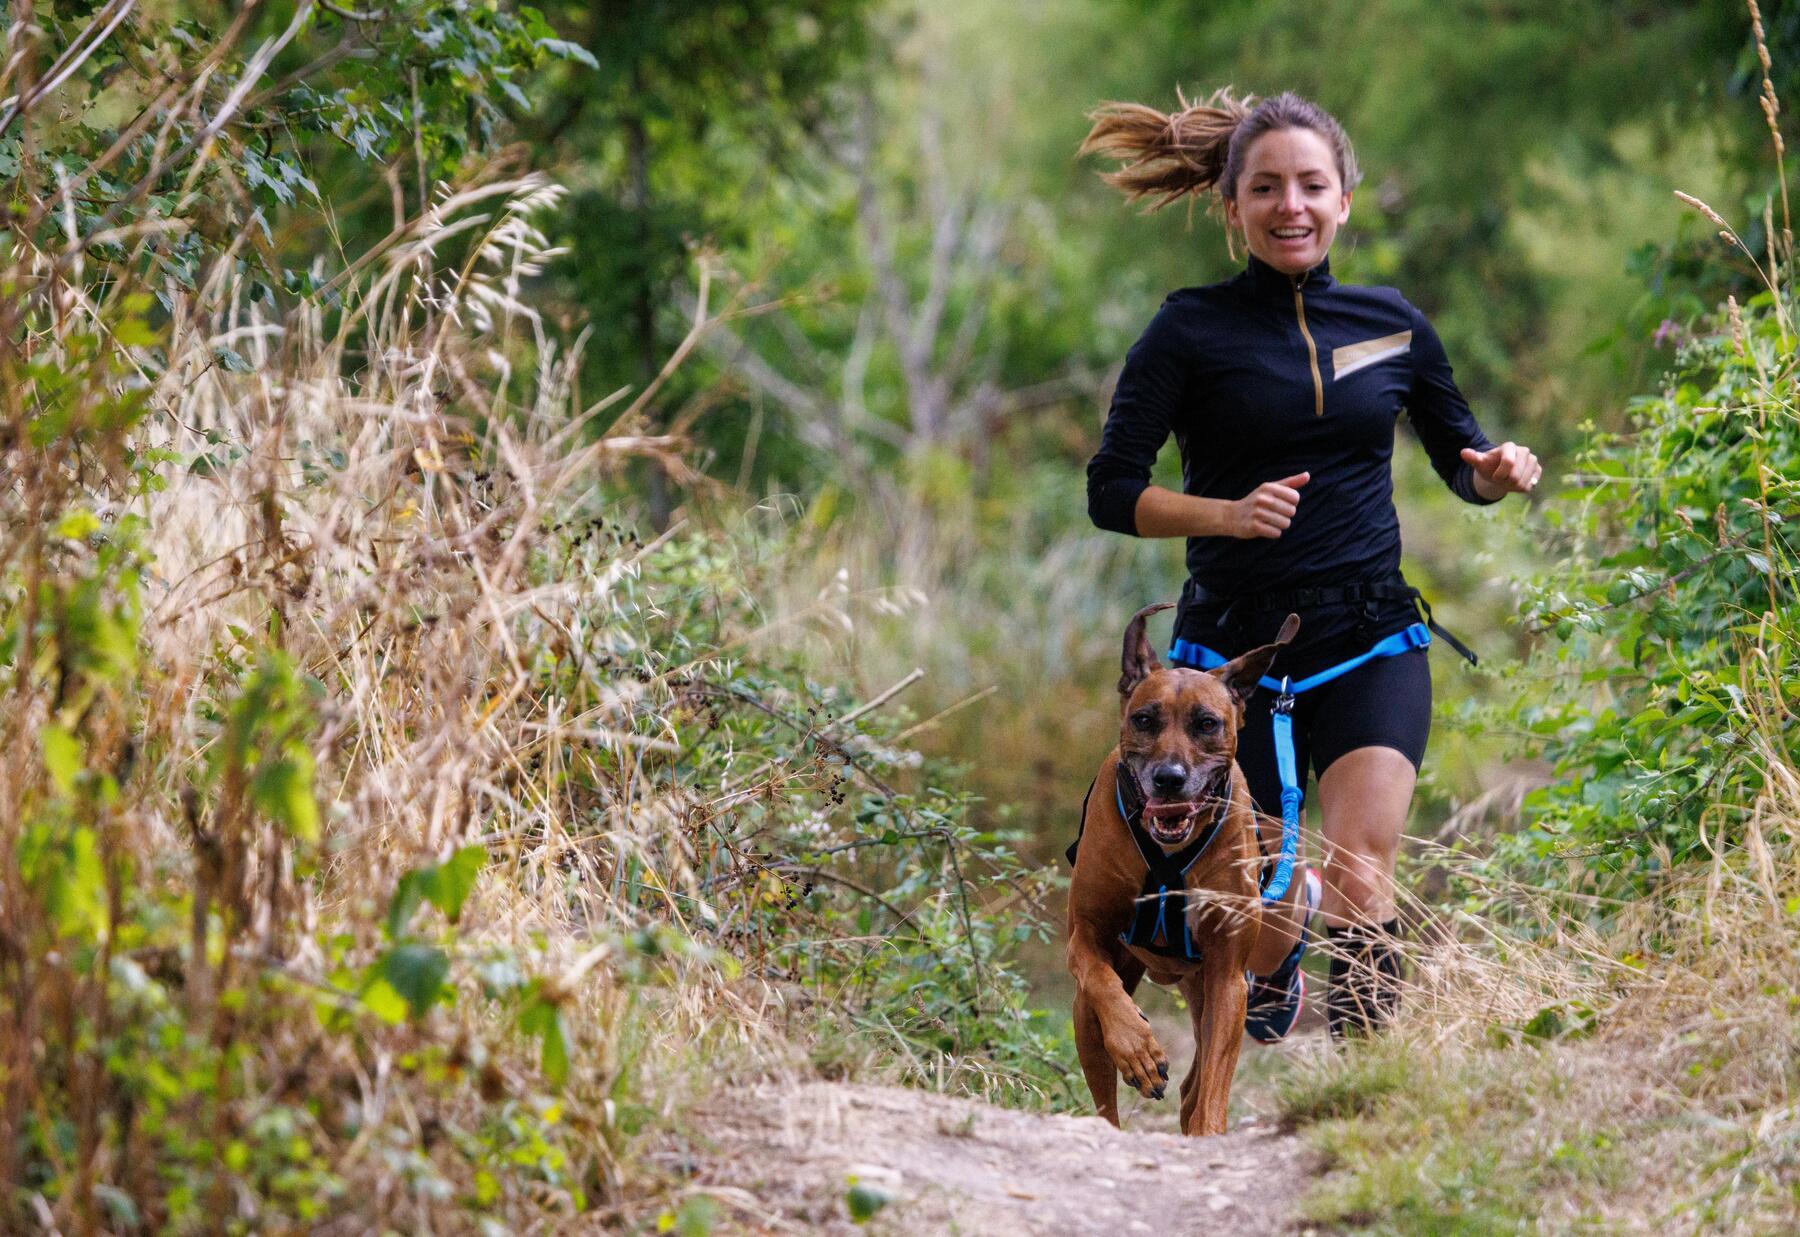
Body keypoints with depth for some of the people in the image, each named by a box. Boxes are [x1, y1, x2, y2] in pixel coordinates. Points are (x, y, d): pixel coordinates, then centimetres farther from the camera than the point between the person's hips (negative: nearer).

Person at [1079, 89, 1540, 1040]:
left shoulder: (1391, 324, 6)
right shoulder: (1192, 331, -4)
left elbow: (1461, 466, 16)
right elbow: (1110, 492, -7)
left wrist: (1500, 473, -7)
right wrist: (1229, 512, -23)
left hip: (1370, 646, 1)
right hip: (1233, 647, -1)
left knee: (1362, 863, -22)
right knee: (1261, 916, 5)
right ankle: (1274, 971, 40)